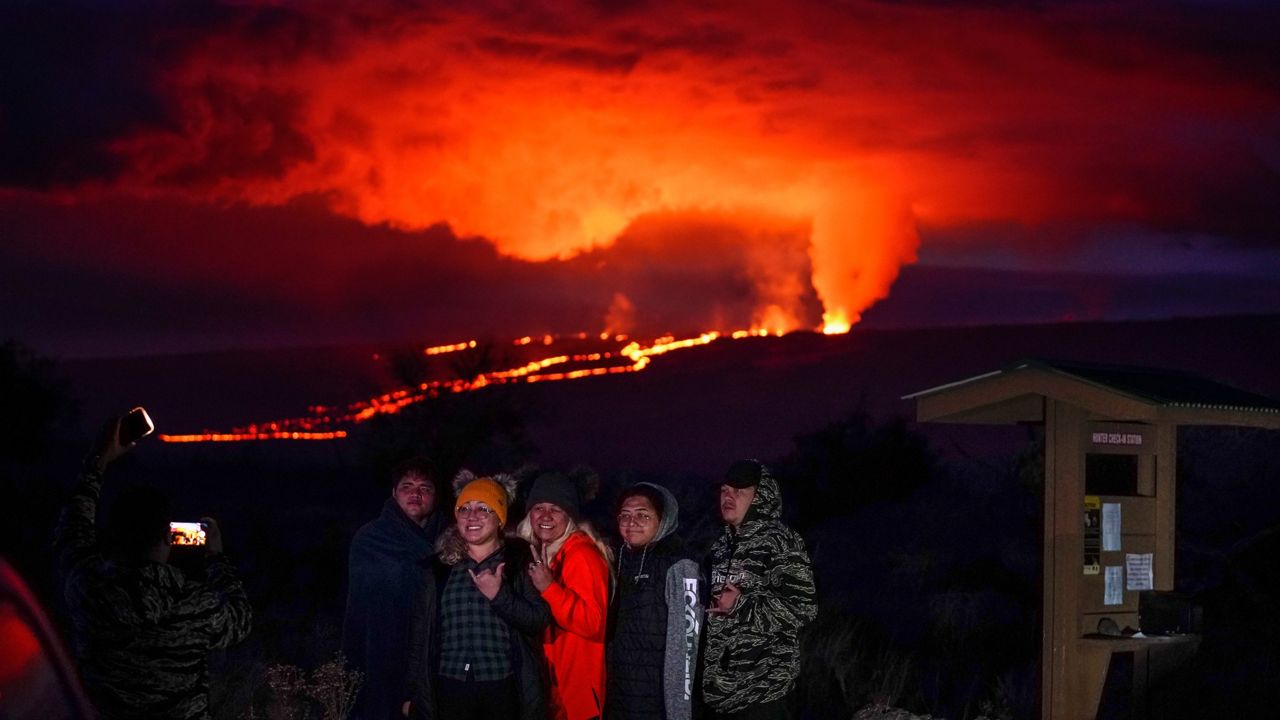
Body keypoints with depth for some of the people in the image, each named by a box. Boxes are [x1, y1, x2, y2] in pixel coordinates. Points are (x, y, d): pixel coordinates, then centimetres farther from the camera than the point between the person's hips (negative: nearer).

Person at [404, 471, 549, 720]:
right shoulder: (440, 567, 9)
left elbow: (539, 620, -5)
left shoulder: (520, 561, 3)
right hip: (450, 690, 2)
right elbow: (421, 633, 11)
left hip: (503, 692, -2)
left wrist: (499, 595, -17)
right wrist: (413, 693, 9)